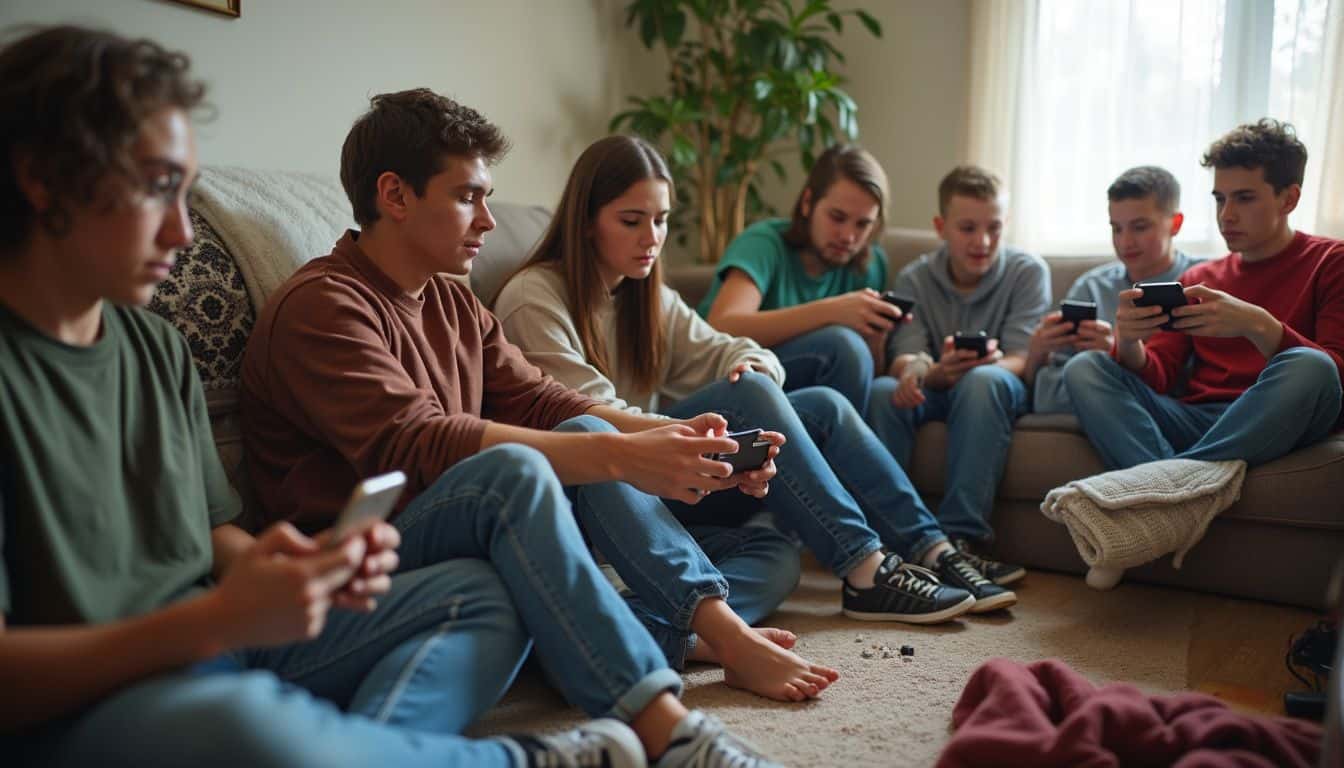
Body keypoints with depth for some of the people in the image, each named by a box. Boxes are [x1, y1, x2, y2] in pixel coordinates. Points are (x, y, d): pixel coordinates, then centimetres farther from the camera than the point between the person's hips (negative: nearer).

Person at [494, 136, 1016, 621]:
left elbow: (718, 352, 8)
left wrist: (755, 363, -17)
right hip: (590, 492, -8)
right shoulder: (535, 300, -11)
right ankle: (865, 571, -25)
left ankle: (931, 551, -8)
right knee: (748, 395, -26)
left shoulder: (648, 298, 15)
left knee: (824, 406, -6)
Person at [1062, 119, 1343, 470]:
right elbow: (1155, 379, 11)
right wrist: (1129, 343, -13)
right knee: (1083, 367, -16)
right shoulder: (1197, 279, 23)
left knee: (1307, 366, -34)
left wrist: (1257, 325, -22)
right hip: (1193, 421, 4)